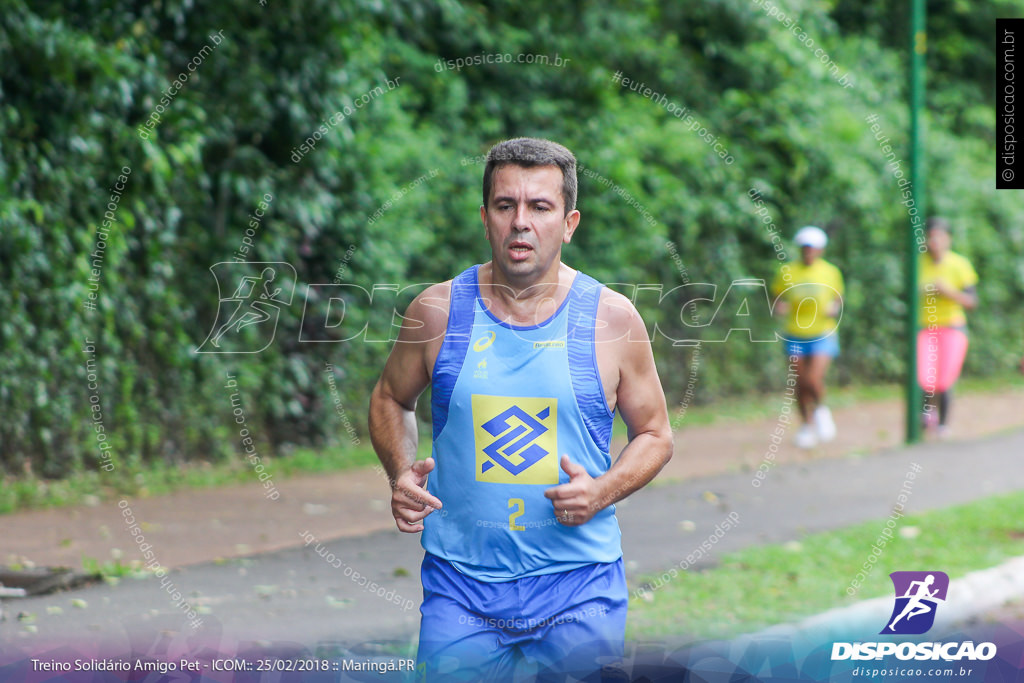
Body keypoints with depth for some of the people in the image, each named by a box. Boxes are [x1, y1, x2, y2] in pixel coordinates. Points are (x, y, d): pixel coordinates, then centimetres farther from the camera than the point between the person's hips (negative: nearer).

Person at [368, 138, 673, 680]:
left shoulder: (612, 319, -1)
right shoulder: (438, 311, 0)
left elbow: (655, 435, 8)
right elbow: (390, 400, 17)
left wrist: (602, 492, -10)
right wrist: (400, 472, -3)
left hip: (579, 587, 0)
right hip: (460, 581, 0)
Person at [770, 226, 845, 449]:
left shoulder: (831, 272, 1)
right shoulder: (788, 272, 0)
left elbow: (838, 300, 11)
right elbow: (776, 299, 9)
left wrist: (834, 309, -10)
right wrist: (778, 308, -13)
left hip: (823, 335, -2)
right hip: (795, 336, 2)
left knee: (814, 379, -16)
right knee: (800, 384, 5)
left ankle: (821, 410, 14)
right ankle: (807, 425, 22)